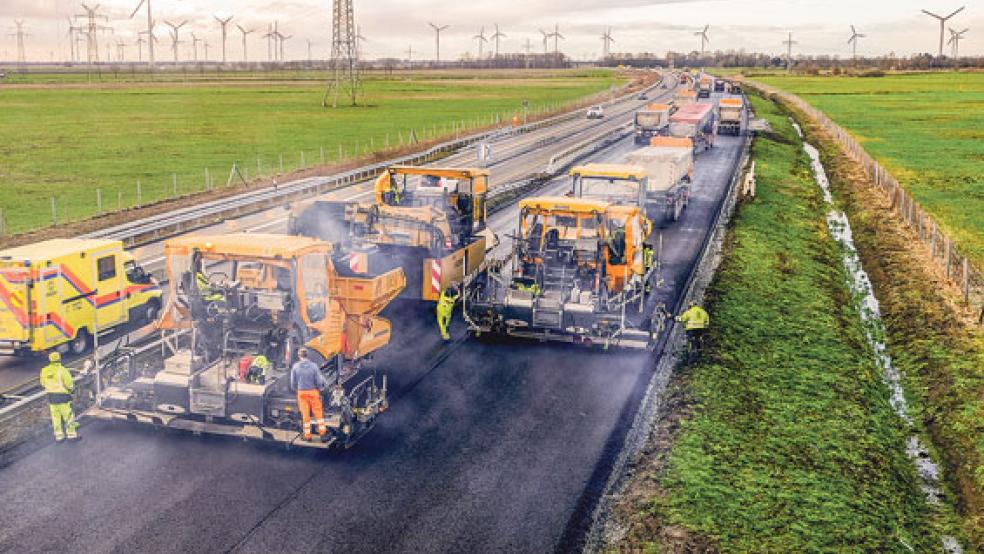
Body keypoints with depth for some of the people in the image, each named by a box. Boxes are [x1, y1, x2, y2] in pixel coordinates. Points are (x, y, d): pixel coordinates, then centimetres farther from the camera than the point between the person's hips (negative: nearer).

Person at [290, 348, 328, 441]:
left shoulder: (295, 367, -6)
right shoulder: (313, 366, -11)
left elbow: (293, 382, 0)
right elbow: (319, 381, -9)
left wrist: (296, 390, 19)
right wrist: (319, 388, 12)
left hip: (301, 392, 2)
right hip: (313, 391, -1)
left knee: (305, 414, 10)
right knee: (318, 412, 10)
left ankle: (307, 435, 14)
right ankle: (322, 432, 10)